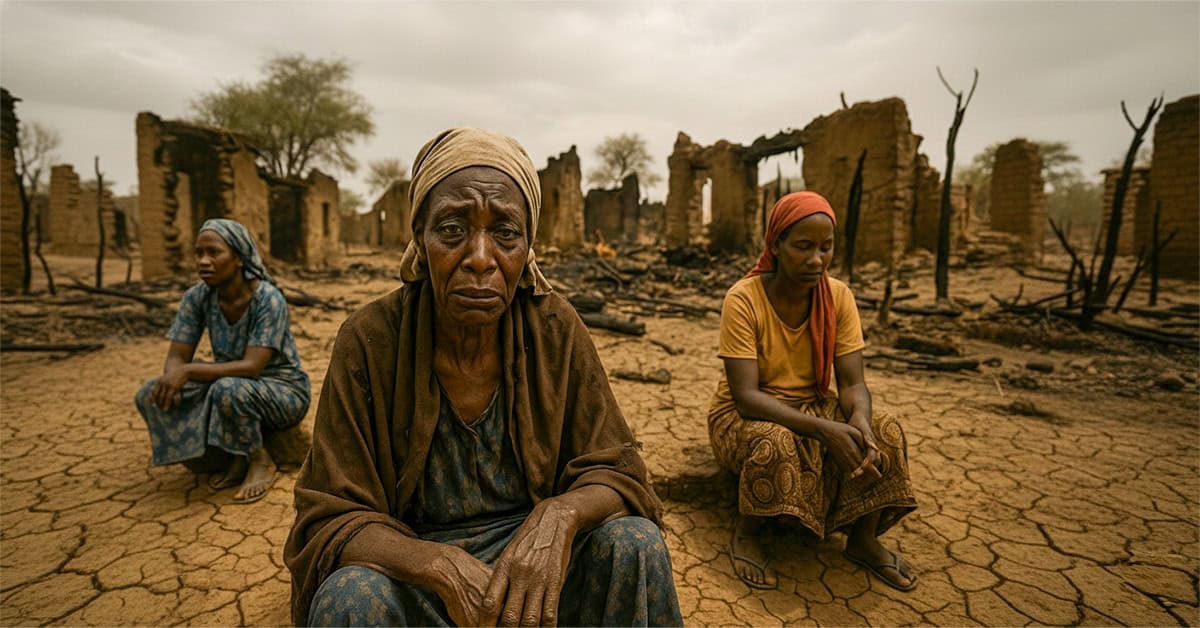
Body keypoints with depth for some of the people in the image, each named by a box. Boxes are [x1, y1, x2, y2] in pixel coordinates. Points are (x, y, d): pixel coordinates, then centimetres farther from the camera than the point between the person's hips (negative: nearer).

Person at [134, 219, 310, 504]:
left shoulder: (268, 298, -23)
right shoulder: (197, 297, -6)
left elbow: (251, 367, -28)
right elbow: (176, 358, -5)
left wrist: (189, 370, -32)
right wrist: (172, 379, -26)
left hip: (283, 390, -6)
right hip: (234, 383, 6)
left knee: (228, 390, -35)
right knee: (151, 395, -11)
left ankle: (261, 461, -7)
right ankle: (237, 458, 1)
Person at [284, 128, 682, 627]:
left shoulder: (556, 329, -12)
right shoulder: (369, 341, -16)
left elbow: (615, 472, -8)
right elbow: (332, 520, -13)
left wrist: (559, 516, -31)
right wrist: (442, 565, -31)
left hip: (531, 556, 1)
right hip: (412, 564, 0)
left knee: (636, 543, -23)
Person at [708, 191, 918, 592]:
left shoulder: (838, 296, -7)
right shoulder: (743, 299, -21)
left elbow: (853, 383, -10)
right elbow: (746, 396, -26)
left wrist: (859, 421, -33)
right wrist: (825, 429, -36)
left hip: (814, 407, 5)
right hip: (746, 416, -4)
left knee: (885, 432, -20)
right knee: (775, 443, -36)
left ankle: (863, 539, 3)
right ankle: (747, 533, -6)